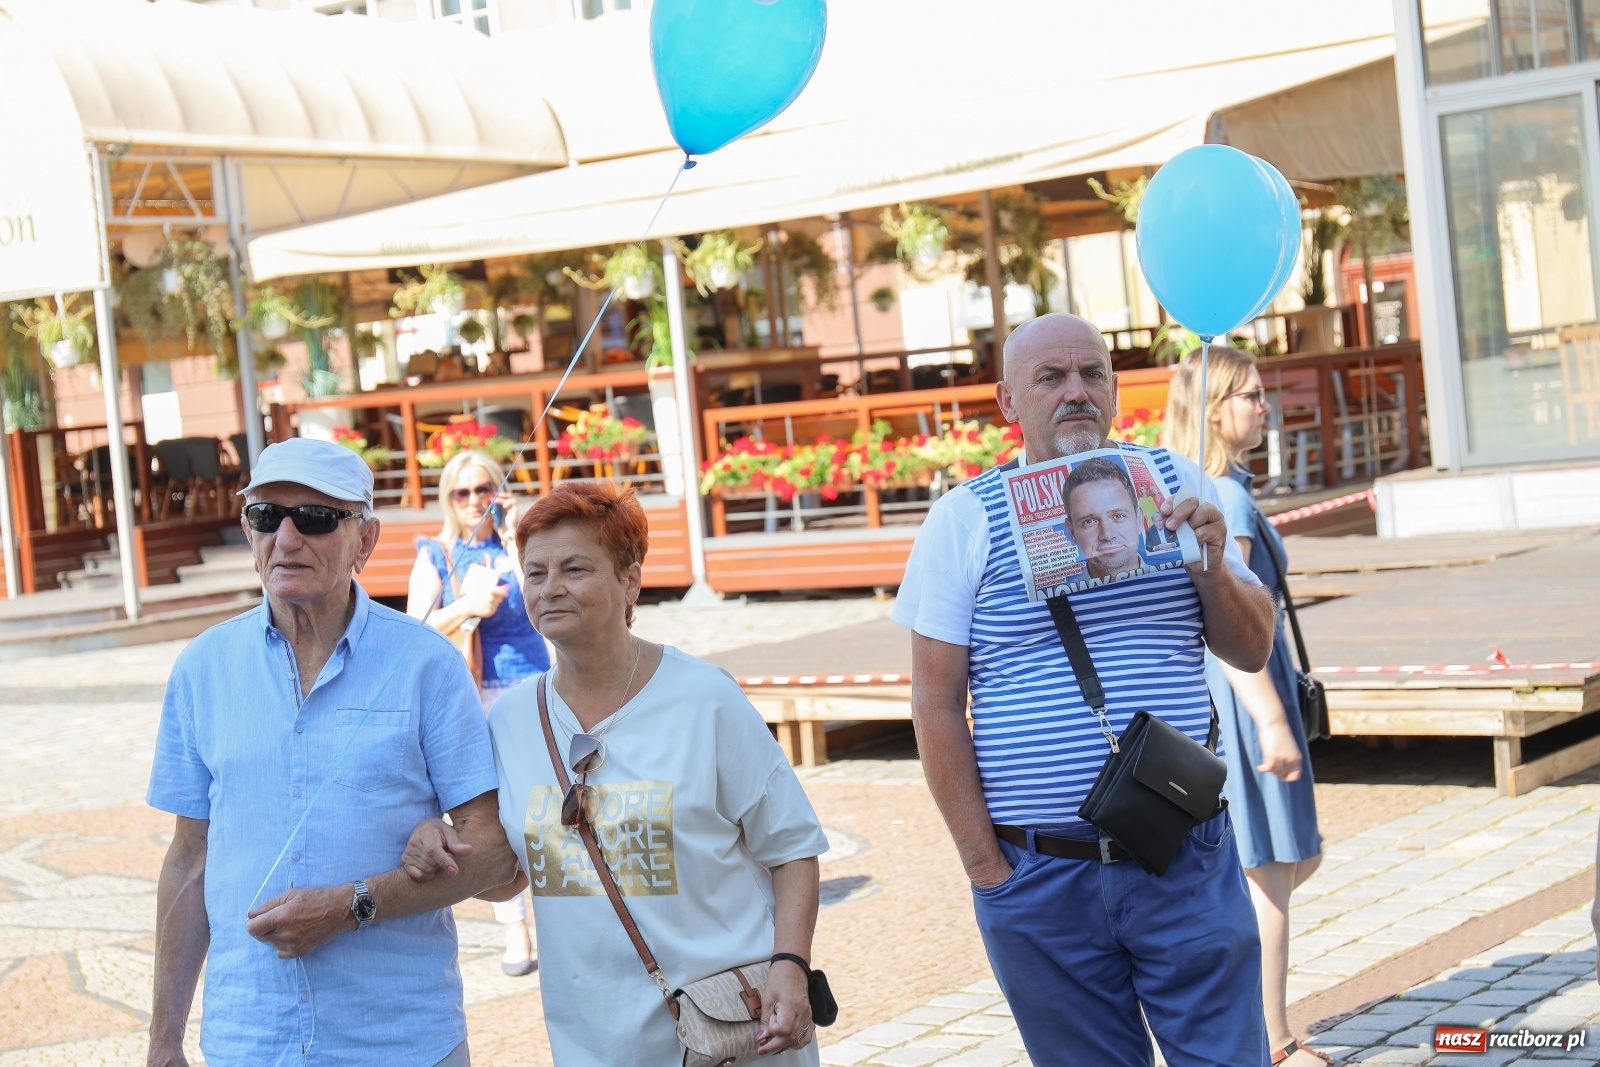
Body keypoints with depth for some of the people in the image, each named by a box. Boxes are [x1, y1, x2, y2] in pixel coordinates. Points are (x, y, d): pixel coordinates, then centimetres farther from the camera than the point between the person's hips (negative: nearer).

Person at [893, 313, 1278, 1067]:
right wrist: (984, 865, -6)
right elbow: (936, 706, -2)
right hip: (1040, 878, -1)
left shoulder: (1175, 486, 7)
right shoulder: (965, 520, -1)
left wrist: (1210, 565, -9)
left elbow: (1251, 650, 11)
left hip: (1187, 863, 2)